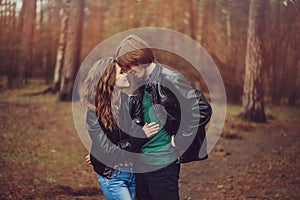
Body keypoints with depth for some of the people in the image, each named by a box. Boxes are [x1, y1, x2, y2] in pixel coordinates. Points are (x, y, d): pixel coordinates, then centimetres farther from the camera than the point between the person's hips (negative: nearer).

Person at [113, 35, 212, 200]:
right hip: (142, 161, 9)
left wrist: (180, 139, -16)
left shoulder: (169, 79, -14)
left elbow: (202, 109, -21)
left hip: (162, 162, -9)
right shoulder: (142, 84, 12)